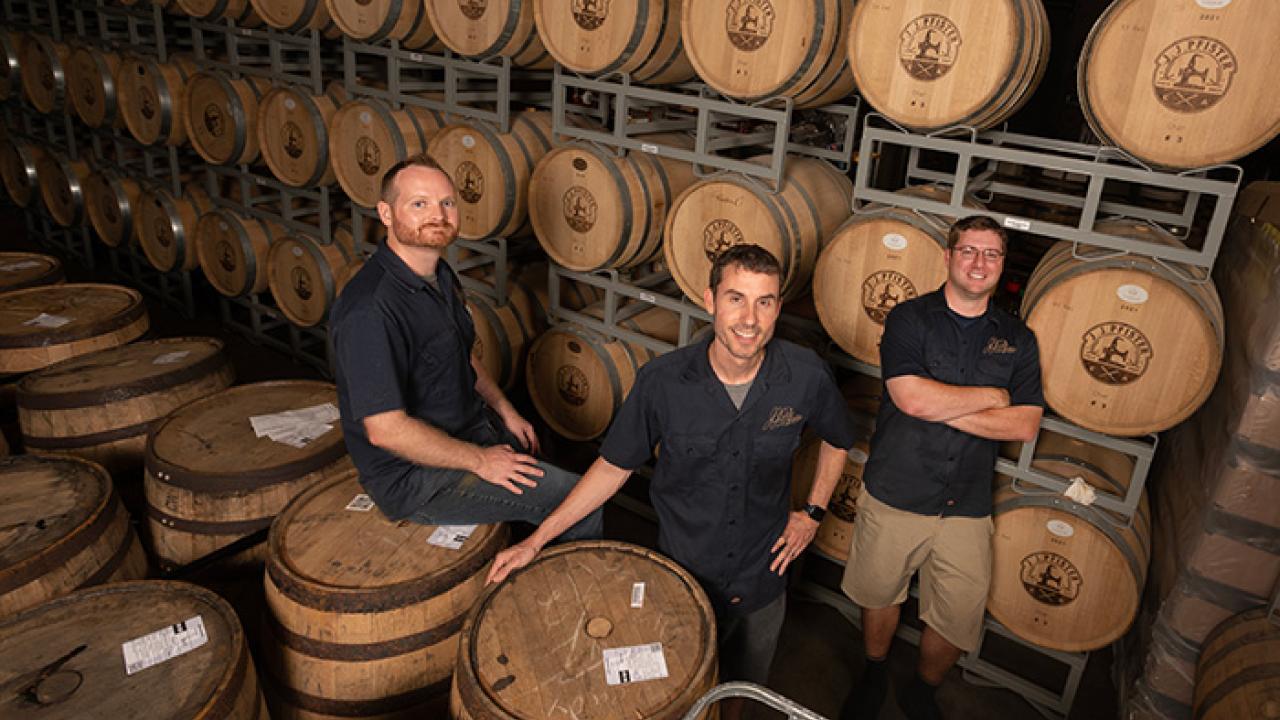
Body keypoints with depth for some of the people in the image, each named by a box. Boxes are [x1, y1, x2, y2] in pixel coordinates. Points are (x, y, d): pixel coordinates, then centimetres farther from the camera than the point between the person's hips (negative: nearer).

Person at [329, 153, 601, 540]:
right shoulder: (369, 310, -28)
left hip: (470, 426, 10)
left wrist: (505, 410, 8)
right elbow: (386, 429, -28)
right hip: (414, 477, -9)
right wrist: (479, 461, -20)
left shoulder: (440, 275, 3)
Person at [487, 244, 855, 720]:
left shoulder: (806, 377, -18)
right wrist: (536, 541, -11)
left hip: (762, 579, 2)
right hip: (684, 573, -1)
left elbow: (837, 442, 4)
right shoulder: (662, 381, -23)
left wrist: (813, 512, -2)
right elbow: (614, 466, -11)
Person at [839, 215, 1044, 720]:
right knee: (879, 596, 17)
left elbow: (1026, 426, -4)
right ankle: (873, 676, 45)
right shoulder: (910, 319, -5)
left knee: (958, 621, 10)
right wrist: (992, 397, -9)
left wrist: (944, 408, -15)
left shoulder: (1016, 339, 5)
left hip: (966, 508, 2)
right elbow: (911, 397, -20)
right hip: (894, 495, -2)